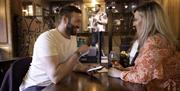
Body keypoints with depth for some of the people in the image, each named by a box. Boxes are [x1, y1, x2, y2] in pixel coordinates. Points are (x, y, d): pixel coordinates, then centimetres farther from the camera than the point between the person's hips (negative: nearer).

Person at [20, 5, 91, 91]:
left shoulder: (72, 37, 4)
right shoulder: (47, 38, -24)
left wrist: (86, 69, -8)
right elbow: (56, 77, -33)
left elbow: (73, 63, 13)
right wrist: (78, 53, -25)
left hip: (57, 84, 7)